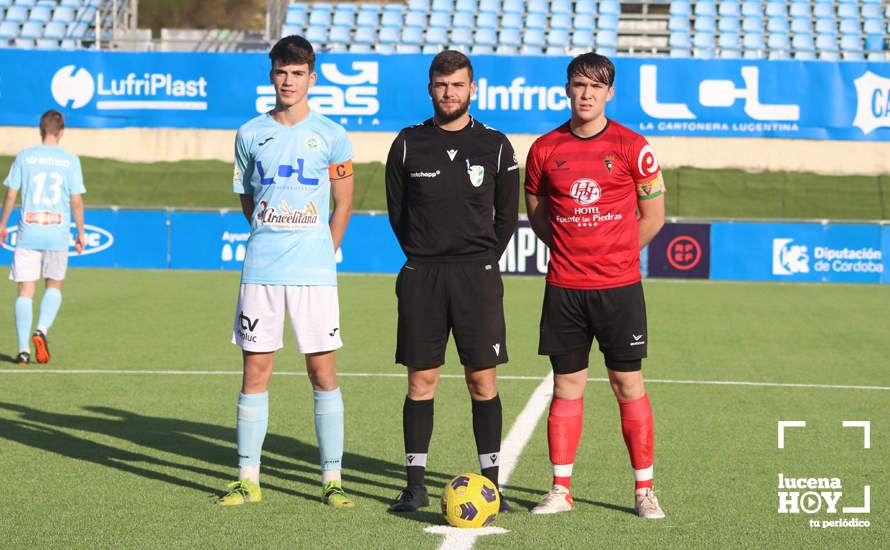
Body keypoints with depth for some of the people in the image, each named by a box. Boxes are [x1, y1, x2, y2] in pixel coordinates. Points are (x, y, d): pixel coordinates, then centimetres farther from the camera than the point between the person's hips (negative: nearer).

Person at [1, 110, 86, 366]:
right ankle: (42, 330, -6)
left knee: (26, 290, 3)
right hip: (57, 234, 0)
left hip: (28, 233, 0)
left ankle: (23, 349, -3)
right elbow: (76, 200, -2)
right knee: (54, 287, 17)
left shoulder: (25, 157, 2)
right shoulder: (70, 160, 0)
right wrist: (81, 232, 8)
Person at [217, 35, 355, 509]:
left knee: (323, 371, -2)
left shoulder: (330, 135, 3)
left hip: (314, 272, -2)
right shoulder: (250, 134, 8)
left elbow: (343, 205, 9)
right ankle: (248, 479, 9)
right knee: (255, 371, 3)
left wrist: (320, 254, 8)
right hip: (260, 270, 2)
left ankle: (332, 481, 4)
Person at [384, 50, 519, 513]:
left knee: (483, 381, -1)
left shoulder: (495, 146, 5)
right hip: (421, 275, 1)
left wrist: (484, 261, 6)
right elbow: (396, 211, 13)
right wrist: (423, 256, 8)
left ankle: (490, 484, 5)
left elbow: (507, 214, 11)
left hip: (478, 273, 0)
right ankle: (415, 484, 8)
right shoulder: (408, 144, 5)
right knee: (420, 380, 2)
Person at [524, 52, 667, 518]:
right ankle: (561, 490, 10)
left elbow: (653, 216, 6)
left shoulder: (632, 147, -1)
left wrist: (613, 254, 7)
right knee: (567, 385, 5)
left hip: (619, 287, -2)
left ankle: (645, 489, 9)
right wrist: (573, 251, 9)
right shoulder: (545, 149, 4)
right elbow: (537, 213, 17)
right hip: (563, 288, 2)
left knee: (628, 384, 1)